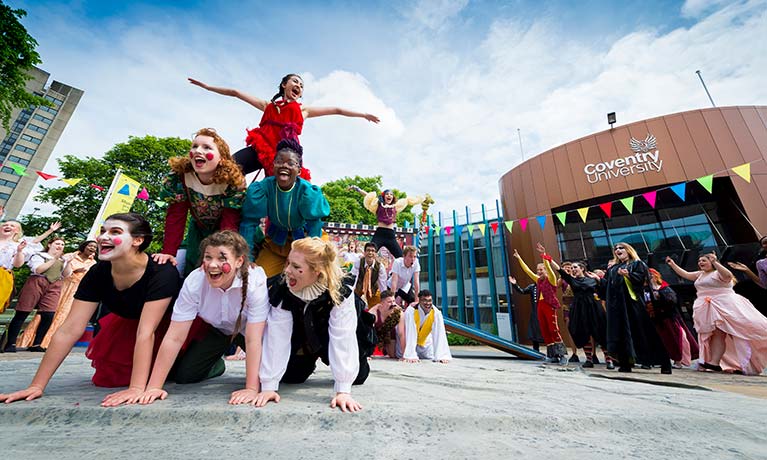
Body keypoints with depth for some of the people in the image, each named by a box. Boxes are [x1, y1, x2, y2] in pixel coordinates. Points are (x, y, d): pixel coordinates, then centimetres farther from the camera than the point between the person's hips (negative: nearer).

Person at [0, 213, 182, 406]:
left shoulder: (161, 272, -35)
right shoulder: (98, 273, -18)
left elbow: (146, 332, -38)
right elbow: (69, 330, -15)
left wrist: (137, 388, -39)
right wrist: (37, 386, -14)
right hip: (128, 323, 4)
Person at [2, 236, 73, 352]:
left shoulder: (63, 260, 21)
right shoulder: (39, 255, 9)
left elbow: (66, 275, 10)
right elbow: (38, 269, -8)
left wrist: (68, 262, -3)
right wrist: (54, 259, -8)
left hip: (54, 287, 2)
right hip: (37, 283, -2)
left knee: (49, 316, -7)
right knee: (22, 313, -2)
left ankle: (36, 344, 0)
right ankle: (10, 343, 6)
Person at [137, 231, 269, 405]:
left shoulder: (255, 282, -37)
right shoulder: (194, 281, -28)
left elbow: (253, 340, -35)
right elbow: (175, 338, -21)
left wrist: (252, 389, -36)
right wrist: (154, 386, -21)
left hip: (247, 328, -3)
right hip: (214, 327, 3)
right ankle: (216, 364, 26)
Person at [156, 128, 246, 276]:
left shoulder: (234, 180, -29)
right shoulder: (180, 175, -21)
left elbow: (229, 224, -30)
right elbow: (175, 216, -19)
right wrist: (168, 252, -26)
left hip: (223, 230, -2)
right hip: (198, 229, 3)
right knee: (192, 269, 8)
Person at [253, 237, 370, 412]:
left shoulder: (340, 293, -37)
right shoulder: (282, 290, -30)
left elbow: (343, 338, -37)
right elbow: (276, 336, -28)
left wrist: (343, 390, -38)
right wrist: (268, 386, -28)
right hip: (301, 340, 2)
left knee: (357, 376, -8)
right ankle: (309, 362, 31)